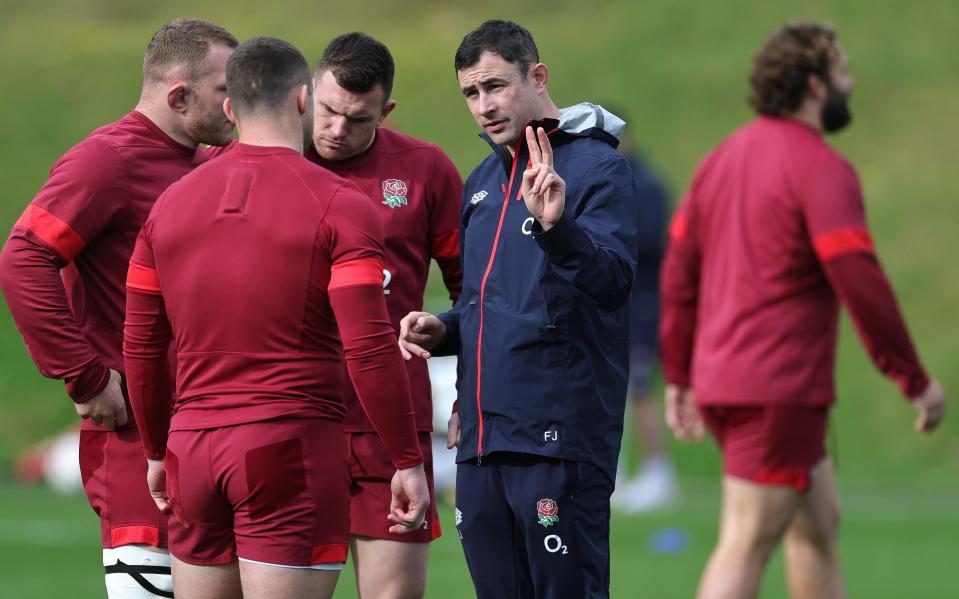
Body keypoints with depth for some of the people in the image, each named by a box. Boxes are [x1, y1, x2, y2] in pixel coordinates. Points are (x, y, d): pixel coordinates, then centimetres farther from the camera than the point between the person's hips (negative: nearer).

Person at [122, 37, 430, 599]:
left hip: (194, 448, 5)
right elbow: (369, 348, -13)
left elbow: (142, 347, 13)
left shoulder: (171, 204, 9)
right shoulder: (340, 204, -7)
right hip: (292, 449, -5)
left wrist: (157, 452, 25)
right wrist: (409, 461, -6)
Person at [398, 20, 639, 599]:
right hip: (481, 440, 8)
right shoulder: (484, 181, 17)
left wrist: (557, 227, -38)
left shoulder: (596, 167, -6)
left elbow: (613, 280, -21)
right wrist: (444, 329, 7)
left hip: (559, 439, -8)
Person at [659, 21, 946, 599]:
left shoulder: (722, 158, 13)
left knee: (820, 521, 20)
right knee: (745, 548, -9)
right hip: (779, 393, -9)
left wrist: (679, 376, 19)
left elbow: (679, 269, 15)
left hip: (720, 381, 9)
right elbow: (860, 282, -18)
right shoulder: (822, 169, -13)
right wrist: (916, 380, -10)